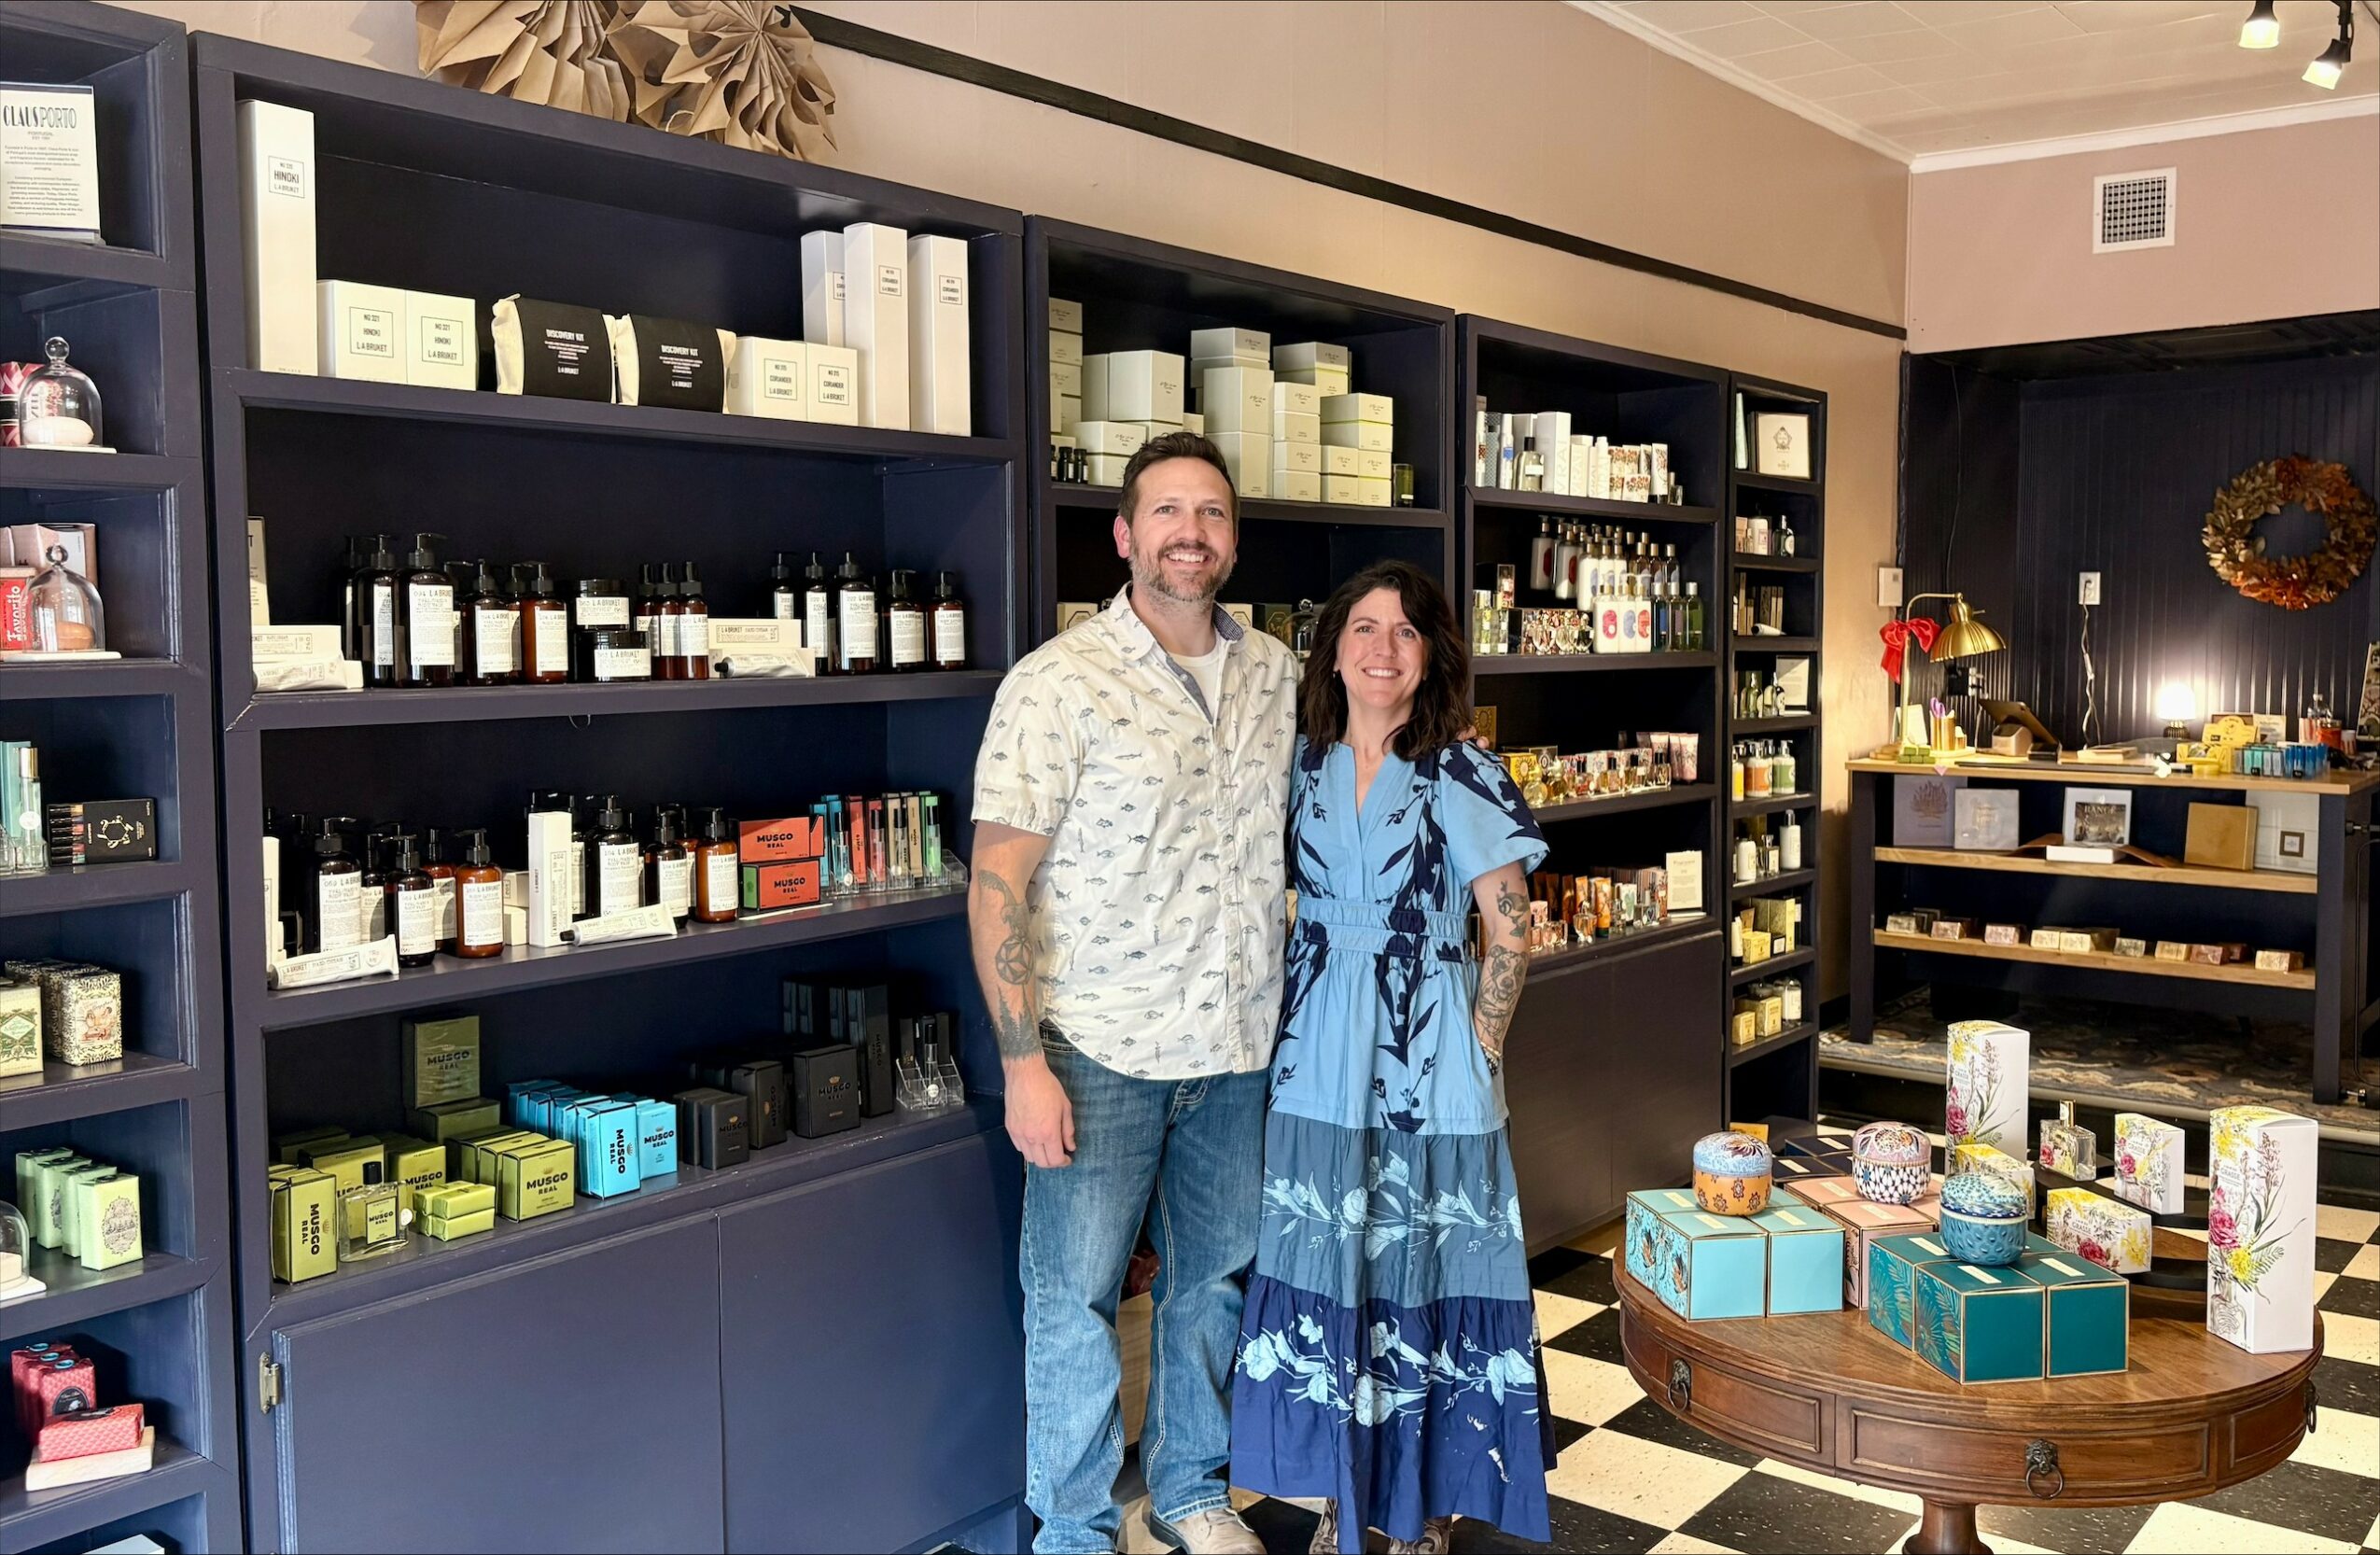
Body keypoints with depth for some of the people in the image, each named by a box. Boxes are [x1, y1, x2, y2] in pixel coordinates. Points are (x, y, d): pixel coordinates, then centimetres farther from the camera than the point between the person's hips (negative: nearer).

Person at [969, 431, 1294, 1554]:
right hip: (1101, 1050, -5)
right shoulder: (1057, 684, -12)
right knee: (1076, 1298, 6)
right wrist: (1022, 1062, -17)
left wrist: (1295, 995, 11)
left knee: (1214, 1279, 18)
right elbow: (997, 883, -13)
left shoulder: (1274, 673, 5)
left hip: (1239, 1043, 5)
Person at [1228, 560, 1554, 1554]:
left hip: (1426, 1062, -3)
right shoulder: (1304, 765, 4)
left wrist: (1477, 1053, -6)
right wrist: (1299, 1023, 6)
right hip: (1318, 1061, 4)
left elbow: (1511, 929, -6)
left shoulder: (1460, 775, -7)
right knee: (1321, 1271, 9)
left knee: (1421, 1274, 5)